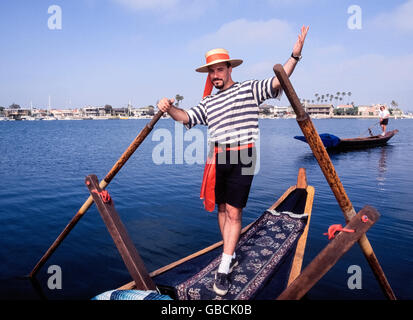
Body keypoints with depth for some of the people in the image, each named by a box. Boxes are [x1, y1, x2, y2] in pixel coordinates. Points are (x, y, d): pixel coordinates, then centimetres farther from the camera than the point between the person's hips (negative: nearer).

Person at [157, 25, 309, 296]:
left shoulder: (249, 89, 5)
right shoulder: (209, 102, 17)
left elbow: (277, 82, -6)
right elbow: (187, 117, 7)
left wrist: (295, 56, -18)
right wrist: (170, 108, -13)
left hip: (242, 158, -5)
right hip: (217, 159, 5)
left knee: (234, 212, -6)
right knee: (222, 209, 11)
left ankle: (223, 269, 1)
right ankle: (232, 255, 29)